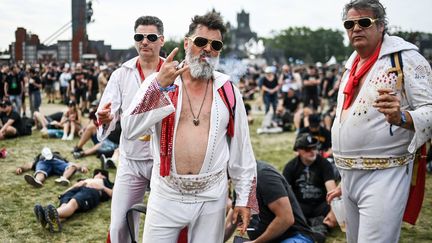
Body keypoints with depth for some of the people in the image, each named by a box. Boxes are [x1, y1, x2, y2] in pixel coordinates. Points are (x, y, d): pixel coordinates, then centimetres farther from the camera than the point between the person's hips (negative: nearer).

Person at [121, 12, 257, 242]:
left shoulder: (228, 90, 1)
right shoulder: (159, 80, -3)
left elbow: (241, 147, 5)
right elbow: (129, 130, -14)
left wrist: (244, 197, 5)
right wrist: (159, 86, -24)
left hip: (212, 197, 1)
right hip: (166, 195, -1)